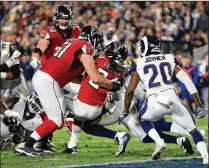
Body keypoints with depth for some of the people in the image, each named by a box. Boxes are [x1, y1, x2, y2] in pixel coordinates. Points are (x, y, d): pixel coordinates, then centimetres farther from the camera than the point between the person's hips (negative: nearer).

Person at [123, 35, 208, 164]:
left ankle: (159, 142, 8)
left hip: (155, 103, -1)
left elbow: (130, 91, 9)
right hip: (173, 99, 1)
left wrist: (126, 112, 22)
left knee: (143, 119, 31)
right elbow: (187, 82, 12)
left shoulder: (139, 64, 11)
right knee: (193, 129, 12)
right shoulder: (169, 59, 17)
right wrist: (198, 104, 16)